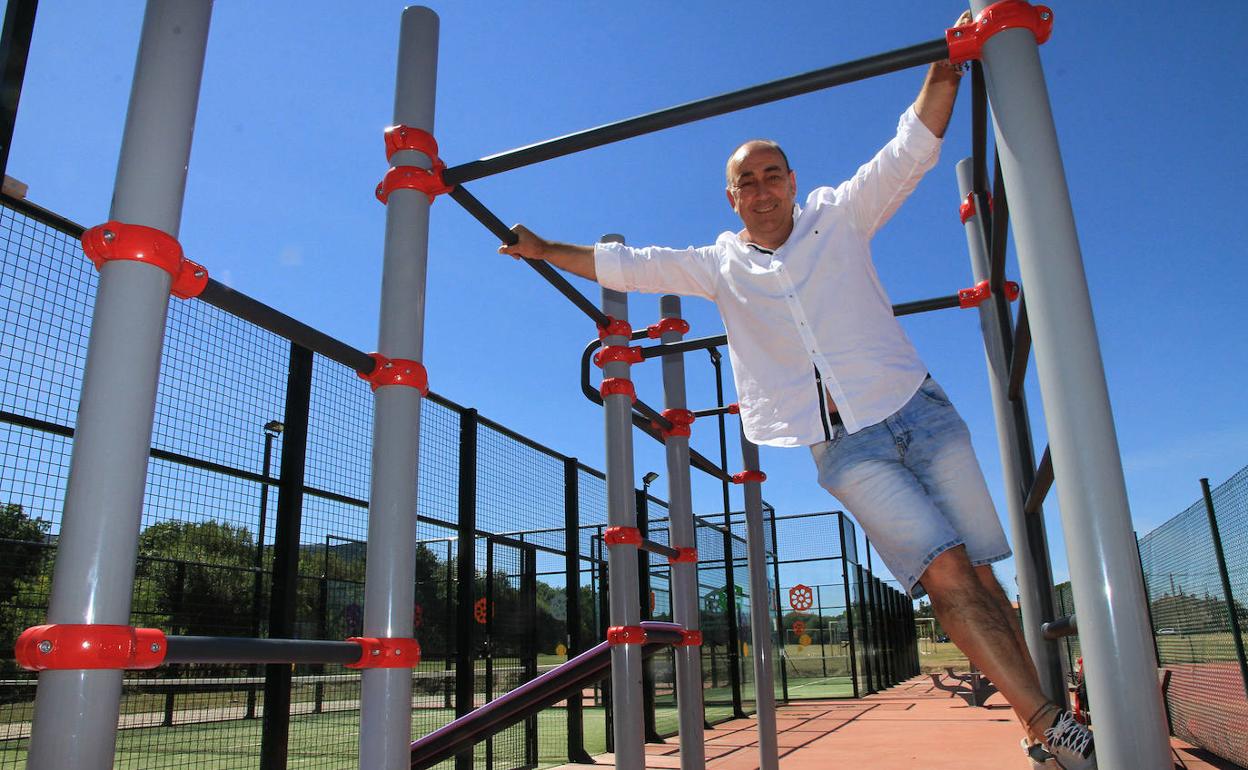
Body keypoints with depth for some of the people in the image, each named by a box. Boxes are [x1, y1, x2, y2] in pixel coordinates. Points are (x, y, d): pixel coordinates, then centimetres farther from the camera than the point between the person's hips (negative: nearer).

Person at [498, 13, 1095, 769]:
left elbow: (911, 151, 3)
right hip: (846, 446, -1)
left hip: (919, 411, 1)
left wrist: (946, 68, -9)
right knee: (948, 576, -12)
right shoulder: (719, 266, 9)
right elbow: (621, 265, 11)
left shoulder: (840, 218, 7)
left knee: (981, 574, 0)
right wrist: (542, 248, 13)